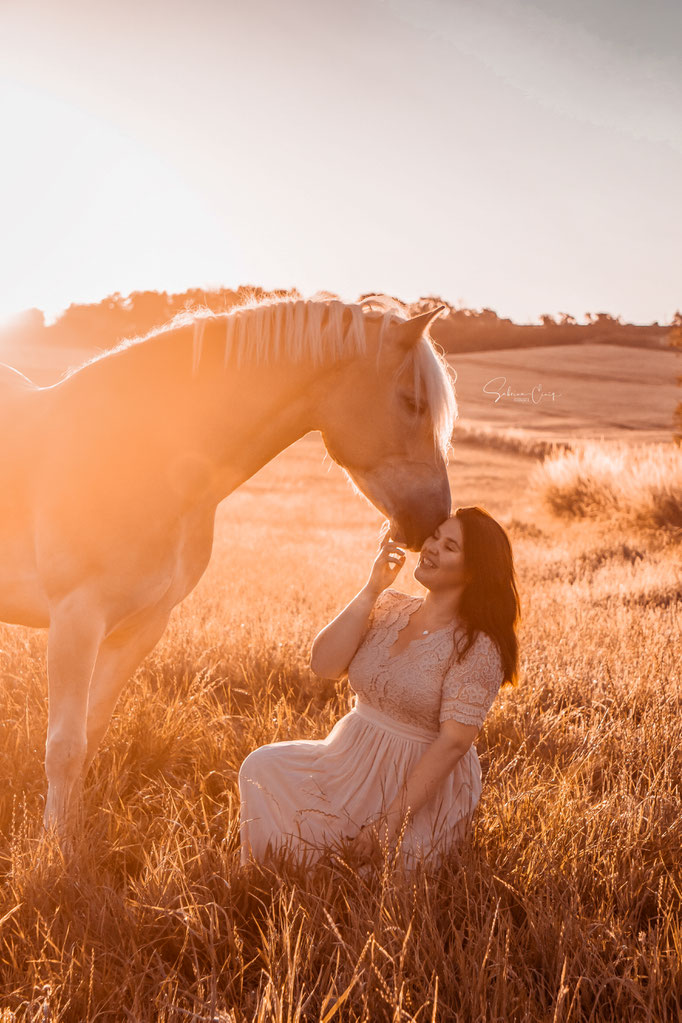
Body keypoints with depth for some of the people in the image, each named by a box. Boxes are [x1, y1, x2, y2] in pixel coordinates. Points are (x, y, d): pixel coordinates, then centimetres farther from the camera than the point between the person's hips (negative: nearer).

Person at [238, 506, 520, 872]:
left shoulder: (478, 647, -13)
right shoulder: (390, 607, 5)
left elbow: (453, 741, -20)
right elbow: (323, 664, -7)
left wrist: (391, 821, -24)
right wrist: (373, 588, -12)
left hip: (424, 784, -6)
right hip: (351, 762, 6)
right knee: (262, 766, -16)